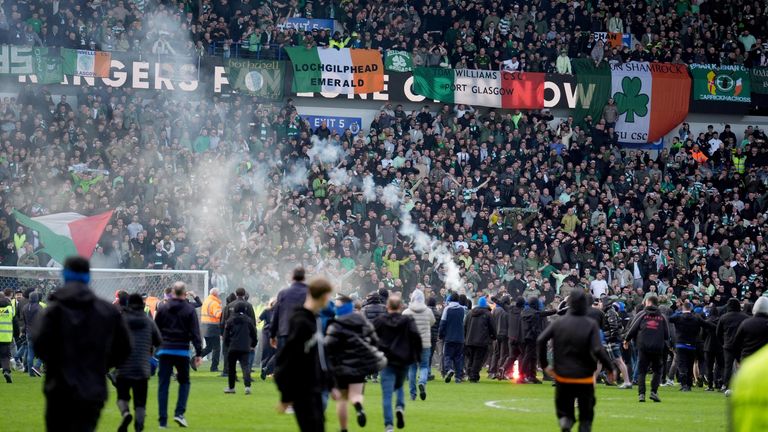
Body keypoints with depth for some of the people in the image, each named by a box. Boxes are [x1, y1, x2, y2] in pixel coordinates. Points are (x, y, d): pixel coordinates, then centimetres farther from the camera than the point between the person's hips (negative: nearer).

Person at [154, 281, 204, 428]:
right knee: (184, 382, 15)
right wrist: (198, 353, -3)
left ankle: (162, 420, 0)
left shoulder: (162, 309, 5)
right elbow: (195, 333, -5)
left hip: (165, 351, 2)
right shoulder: (189, 310, -2)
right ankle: (179, 413, -1)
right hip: (182, 351, -1)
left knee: (163, 385, 4)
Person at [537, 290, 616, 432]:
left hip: (562, 376, 2)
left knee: (564, 411, 12)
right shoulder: (591, 325, -8)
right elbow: (598, 350, -18)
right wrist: (610, 368, -6)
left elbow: (541, 340, -10)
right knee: (586, 416, 11)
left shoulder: (559, 322, -1)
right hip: (585, 377, -2)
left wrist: (544, 364, -1)